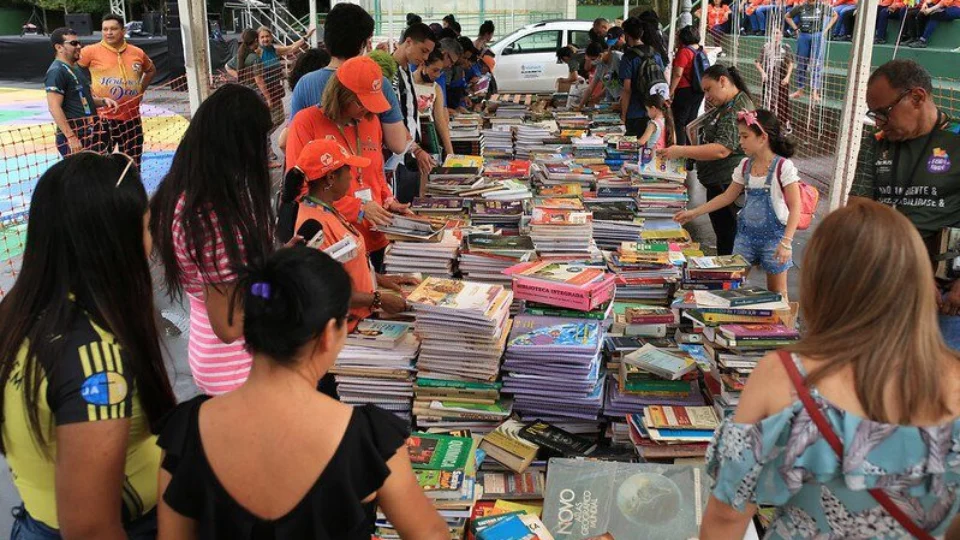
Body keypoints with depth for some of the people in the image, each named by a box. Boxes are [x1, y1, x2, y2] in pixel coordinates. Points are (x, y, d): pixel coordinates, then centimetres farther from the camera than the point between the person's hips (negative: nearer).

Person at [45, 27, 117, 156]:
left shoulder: (76, 69, 18)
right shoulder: (56, 72, -12)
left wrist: (103, 101, 7)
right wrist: (71, 137, -24)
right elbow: (54, 108, -19)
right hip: (75, 139, -10)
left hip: (92, 135, 10)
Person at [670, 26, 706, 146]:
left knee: (679, 122, -4)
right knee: (691, 121, 15)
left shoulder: (684, 51, -15)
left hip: (685, 91, -8)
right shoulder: (701, 50, 8)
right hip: (699, 91, 8)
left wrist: (671, 92, -16)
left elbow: (678, 74, -21)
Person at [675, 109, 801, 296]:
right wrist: (694, 213, 7)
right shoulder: (745, 165, 2)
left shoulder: (783, 166, -15)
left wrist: (786, 242, -23)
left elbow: (795, 207, -16)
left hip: (773, 236, -5)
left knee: (777, 291, 7)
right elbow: (727, 197, 11)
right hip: (746, 233, 6)